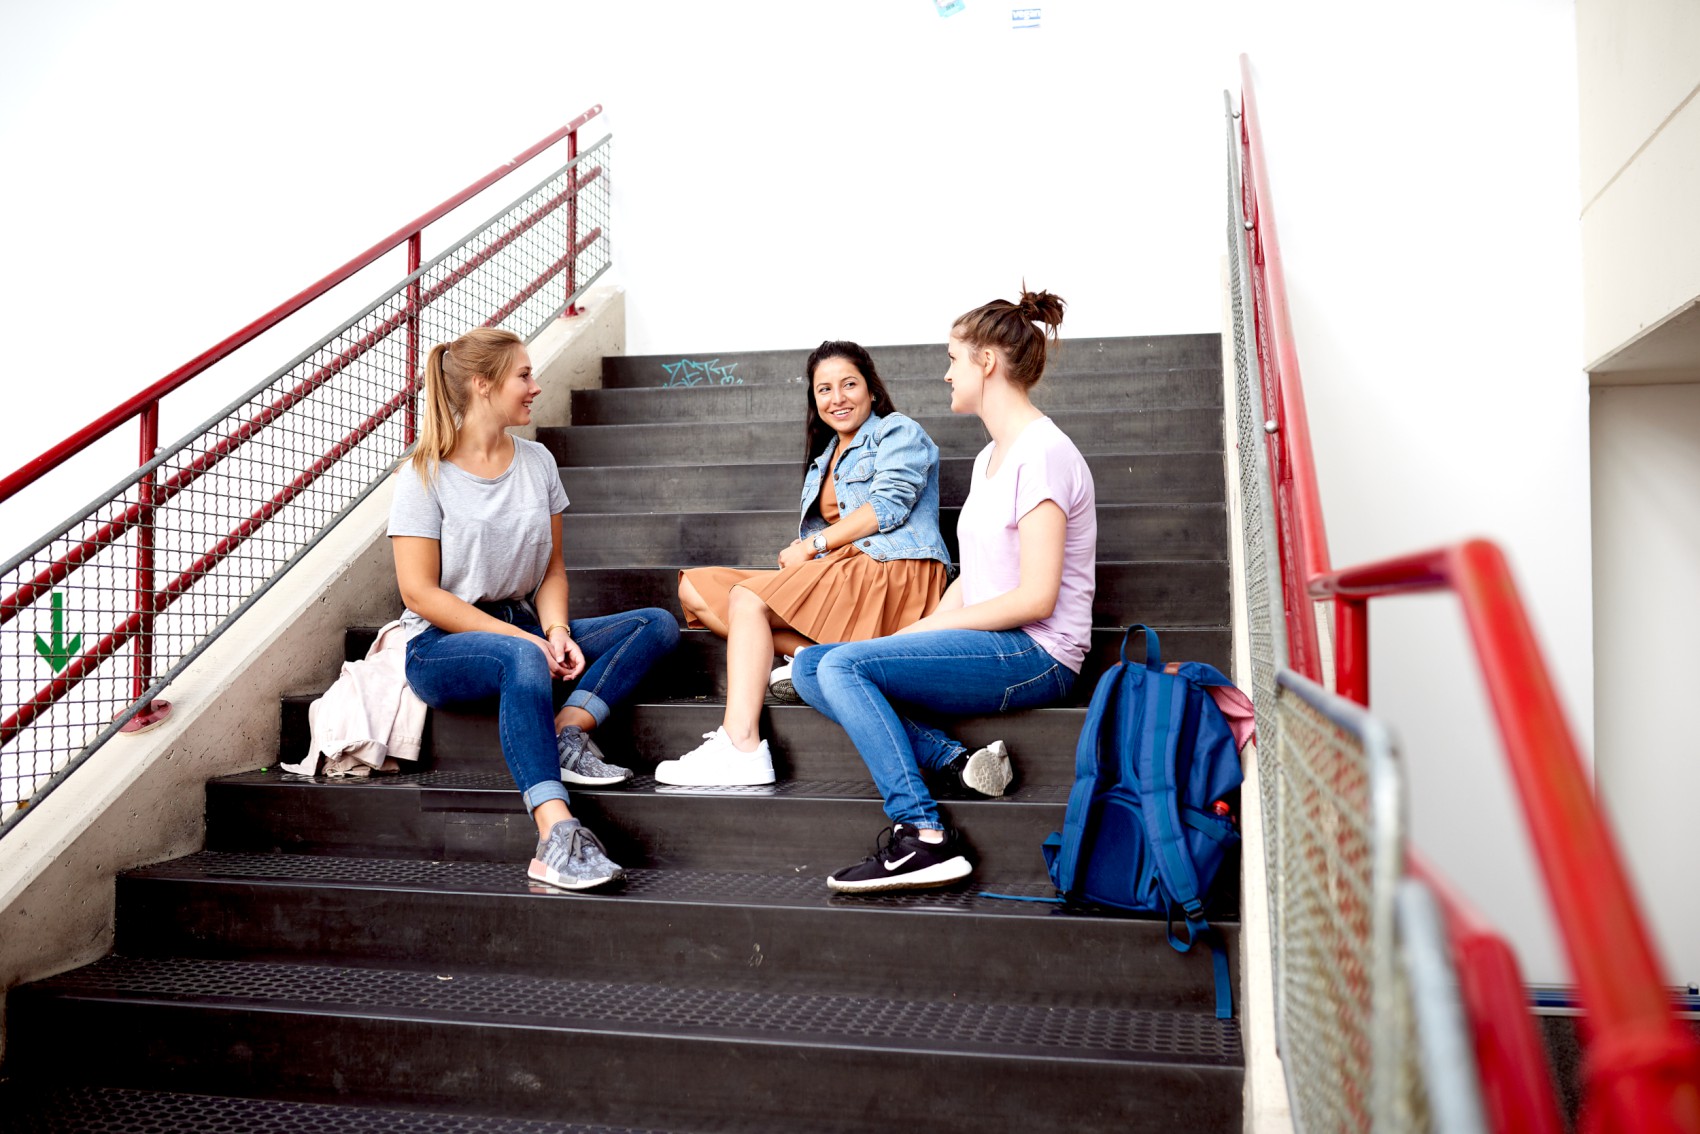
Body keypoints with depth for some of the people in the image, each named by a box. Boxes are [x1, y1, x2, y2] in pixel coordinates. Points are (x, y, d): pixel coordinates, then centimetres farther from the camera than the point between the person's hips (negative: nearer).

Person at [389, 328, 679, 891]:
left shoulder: (537, 461, 10)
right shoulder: (426, 476, -6)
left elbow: (551, 568, 11)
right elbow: (420, 593, -12)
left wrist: (555, 628, -11)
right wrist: (523, 638, -20)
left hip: (522, 628, 6)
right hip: (440, 644, -6)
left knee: (656, 624, -12)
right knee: (524, 659, -41)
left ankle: (570, 730, -30)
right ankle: (556, 834, -49)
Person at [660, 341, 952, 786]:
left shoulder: (898, 431, 6)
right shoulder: (825, 456, 29)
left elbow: (890, 505, -10)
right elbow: (817, 530, 20)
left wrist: (814, 546, -10)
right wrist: (800, 552, -5)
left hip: (893, 573, -9)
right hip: (840, 571, 9)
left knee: (747, 596, -28)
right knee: (695, 589, -1)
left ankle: (740, 748, -39)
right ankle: (822, 657, -20)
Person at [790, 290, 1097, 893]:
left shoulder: (1043, 453, -12)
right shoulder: (990, 457, 19)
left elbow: (1034, 598, -19)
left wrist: (923, 630, -12)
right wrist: (923, 630, 1)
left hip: (1036, 655, -9)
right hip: (990, 647, 9)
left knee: (843, 665, -23)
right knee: (808, 668, -3)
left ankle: (922, 835, -19)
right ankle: (957, 762, -13)